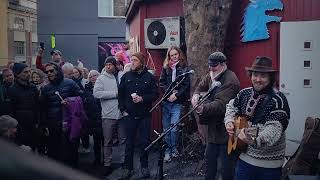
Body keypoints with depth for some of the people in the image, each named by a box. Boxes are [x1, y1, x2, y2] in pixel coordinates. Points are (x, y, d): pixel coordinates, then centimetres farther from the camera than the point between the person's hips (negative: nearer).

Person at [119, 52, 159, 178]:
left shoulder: (149, 77, 2)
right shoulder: (126, 76, 6)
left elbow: (155, 94, 0)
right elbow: (121, 95, 8)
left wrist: (142, 99, -14)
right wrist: (123, 110, 1)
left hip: (144, 115, -1)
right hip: (129, 115, 1)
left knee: (144, 142, 5)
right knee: (129, 142, 6)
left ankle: (144, 167, 20)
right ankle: (128, 167, 18)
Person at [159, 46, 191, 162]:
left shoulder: (185, 68, 3)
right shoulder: (166, 68, 9)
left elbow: (186, 85, -2)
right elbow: (161, 83, 4)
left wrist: (176, 95, -12)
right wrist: (169, 93, -10)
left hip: (177, 102, -2)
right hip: (166, 101, 3)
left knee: (173, 128, -9)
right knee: (166, 128, 6)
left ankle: (174, 149, 13)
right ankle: (168, 150, 18)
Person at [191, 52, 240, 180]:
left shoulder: (230, 80, -22)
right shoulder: (212, 75, 6)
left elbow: (220, 104, -31)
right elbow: (201, 86, 18)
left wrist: (203, 108, -45)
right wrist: (196, 95, -6)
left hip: (225, 129, -9)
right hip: (214, 126, 9)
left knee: (226, 163, 2)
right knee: (209, 157, 21)